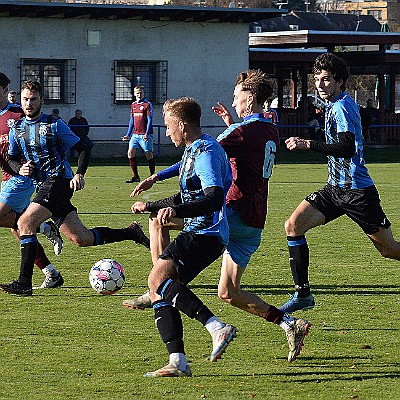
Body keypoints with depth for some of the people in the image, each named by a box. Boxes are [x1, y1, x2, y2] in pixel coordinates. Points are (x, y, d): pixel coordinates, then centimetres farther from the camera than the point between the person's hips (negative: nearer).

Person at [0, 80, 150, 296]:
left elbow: (82, 149, 0)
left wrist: (79, 174, -15)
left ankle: (24, 282, -23)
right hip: (42, 187, 7)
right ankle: (131, 232, 25)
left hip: (59, 181, -7)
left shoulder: (54, 125, -3)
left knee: (25, 222, -23)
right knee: (82, 238, 6)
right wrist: (19, 168, -2)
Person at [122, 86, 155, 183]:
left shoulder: (147, 104, -5)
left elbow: (150, 120, -11)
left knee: (149, 154, -2)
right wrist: (128, 134, 17)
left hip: (145, 135, -6)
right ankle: (136, 176, 2)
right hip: (135, 134, 6)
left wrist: (147, 134, -19)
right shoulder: (133, 105, 14)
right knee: (130, 152, -4)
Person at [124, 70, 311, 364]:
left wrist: (156, 178, -19)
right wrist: (232, 124, 33)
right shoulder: (271, 133, 16)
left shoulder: (244, 131, -11)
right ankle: (290, 324, 4)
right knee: (228, 292, 12)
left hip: (235, 213, -9)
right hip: (254, 224, 9)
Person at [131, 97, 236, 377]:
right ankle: (178, 362, -4)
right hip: (196, 232, 10)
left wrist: (176, 210, -40)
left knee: (159, 277, -25)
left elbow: (215, 198, -28)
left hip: (206, 234, -10)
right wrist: (151, 206, 46)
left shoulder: (206, 151, -12)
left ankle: (218, 328, -31)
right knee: (159, 292, 3)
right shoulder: (194, 150, 21)